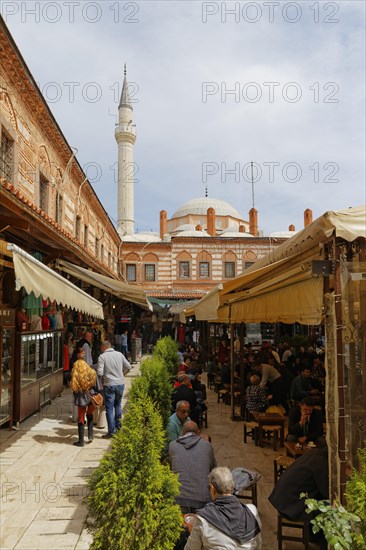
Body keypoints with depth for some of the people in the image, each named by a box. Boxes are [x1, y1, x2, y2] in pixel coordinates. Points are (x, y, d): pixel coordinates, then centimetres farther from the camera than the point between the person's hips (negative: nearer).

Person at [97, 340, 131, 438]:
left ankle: (111, 432, 8)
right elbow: (128, 367, 6)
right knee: (118, 405, 24)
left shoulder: (102, 356, -9)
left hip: (109, 385, -4)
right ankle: (118, 425, 31)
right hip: (120, 383, 4)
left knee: (109, 409, 4)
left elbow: (99, 373, -15)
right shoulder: (119, 354, 3)